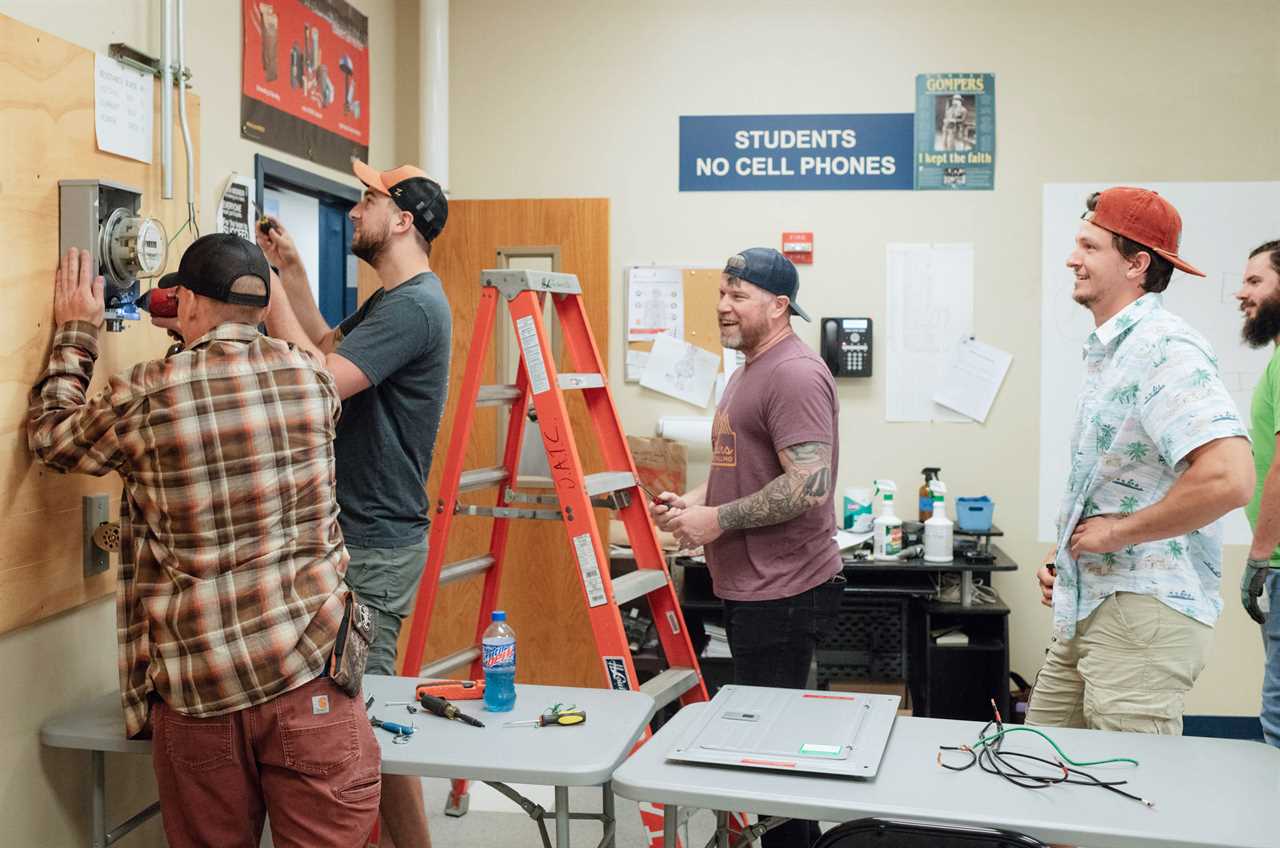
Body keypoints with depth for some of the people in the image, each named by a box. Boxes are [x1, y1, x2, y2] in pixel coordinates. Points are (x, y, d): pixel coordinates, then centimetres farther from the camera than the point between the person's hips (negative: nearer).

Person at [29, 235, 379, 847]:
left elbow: (50, 436, 17)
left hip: (197, 688, 0)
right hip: (310, 667, 1)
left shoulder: (144, 397, -4)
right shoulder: (313, 377, 2)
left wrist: (75, 330, 26)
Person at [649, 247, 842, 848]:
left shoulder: (794, 374, -17)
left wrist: (717, 519, -19)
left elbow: (810, 485, -25)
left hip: (783, 592, -11)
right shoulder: (748, 371, 17)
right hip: (749, 588, 11)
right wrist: (692, 500, 8)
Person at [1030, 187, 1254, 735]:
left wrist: (1117, 532, -19)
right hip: (1086, 608, 10)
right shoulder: (1109, 350, 16)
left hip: (1144, 611, -10)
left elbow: (1228, 480, -30)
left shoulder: (1164, 349, -17)